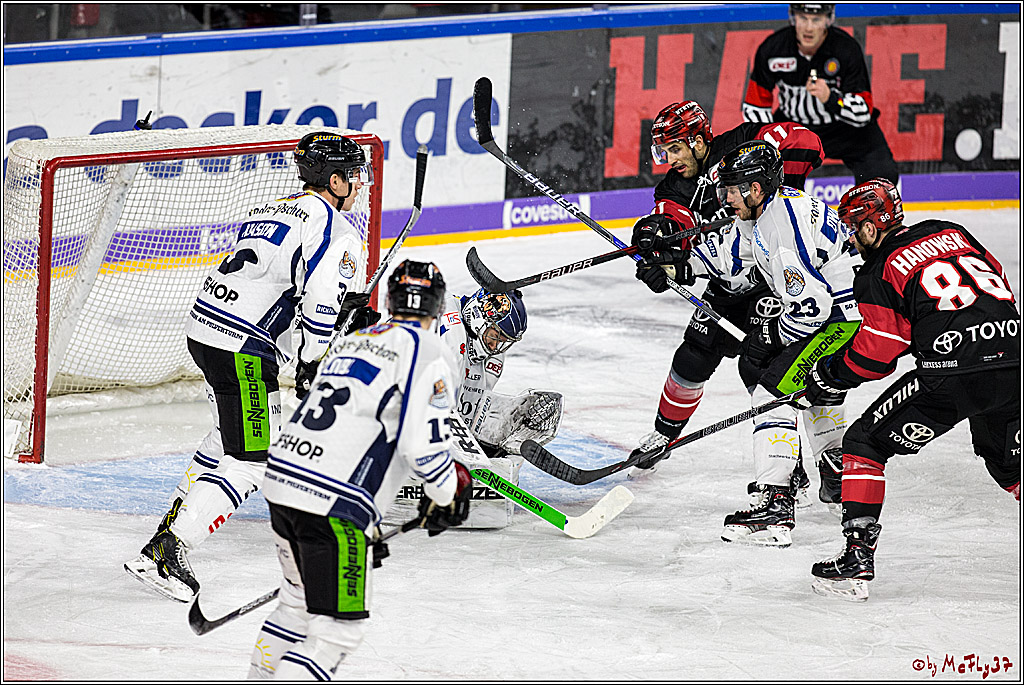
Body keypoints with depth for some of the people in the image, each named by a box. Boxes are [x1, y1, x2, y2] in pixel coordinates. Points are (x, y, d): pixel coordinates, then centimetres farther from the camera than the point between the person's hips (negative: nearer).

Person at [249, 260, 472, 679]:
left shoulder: (350, 343, 21)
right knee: (339, 628, -3)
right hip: (334, 506, -8)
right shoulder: (423, 350, -4)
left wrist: (364, 526, 32)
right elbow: (422, 443, -14)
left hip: (282, 482, 8)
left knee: (301, 598, 30)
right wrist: (446, 497, 5)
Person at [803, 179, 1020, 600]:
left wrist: (831, 376, 17)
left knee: (865, 443, 8)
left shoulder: (879, 273, 3)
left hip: (953, 372, -6)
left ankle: (858, 558, -1)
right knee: (1006, 459, 29)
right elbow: (998, 282, 26)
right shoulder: (951, 233, 20)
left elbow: (874, 354, 0)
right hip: (1013, 359, 6)